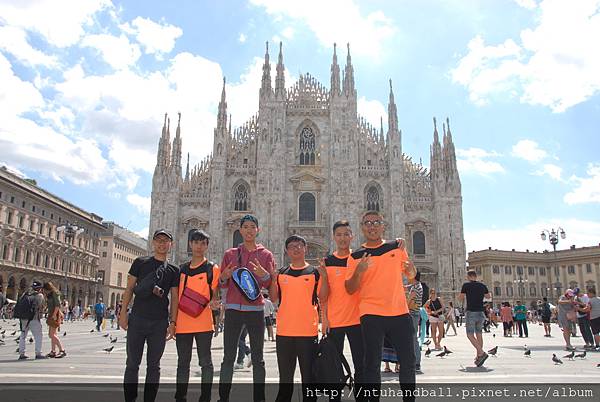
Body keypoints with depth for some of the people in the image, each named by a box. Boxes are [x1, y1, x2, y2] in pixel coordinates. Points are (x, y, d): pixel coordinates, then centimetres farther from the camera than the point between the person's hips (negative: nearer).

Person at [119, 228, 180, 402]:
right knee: (132, 364, 4)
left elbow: (174, 297, 6)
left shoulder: (173, 270, 8)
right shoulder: (140, 262, 6)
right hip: (137, 319, -1)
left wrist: (172, 322, -1)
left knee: (154, 366, 7)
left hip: (160, 323, 1)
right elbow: (129, 288, 6)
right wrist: (123, 312, -3)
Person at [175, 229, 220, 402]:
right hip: (182, 324, 4)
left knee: (205, 362, 4)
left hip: (203, 323, -4)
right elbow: (177, 296, 17)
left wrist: (214, 301, -19)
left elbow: (215, 294, 3)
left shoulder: (212, 268, 1)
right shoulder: (182, 269, 13)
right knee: (183, 363, 12)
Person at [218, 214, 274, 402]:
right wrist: (225, 277, -12)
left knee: (257, 359, 4)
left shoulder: (266, 255, 7)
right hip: (233, 309, 1)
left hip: (256, 309, 0)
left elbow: (271, 286, 5)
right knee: (228, 357, 1)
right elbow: (221, 285, 11)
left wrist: (264, 275, -16)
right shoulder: (230, 254, 10)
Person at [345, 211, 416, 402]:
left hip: (400, 313, 3)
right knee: (372, 364, 1)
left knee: (408, 361, 11)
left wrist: (404, 253, 0)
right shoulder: (355, 256, 2)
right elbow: (350, 289, -1)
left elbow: (411, 275, 18)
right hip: (371, 314, -2)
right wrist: (359, 270, -19)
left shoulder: (396, 246, 8)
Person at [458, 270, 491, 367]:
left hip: (471, 312, -5)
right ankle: (478, 356, 16)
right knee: (479, 334, 13)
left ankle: (481, 353, -19)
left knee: (470, 335, -3)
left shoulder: (466, 285, -7)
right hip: (480, 312, 5)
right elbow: (489, 297, 20)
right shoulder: (482, 285, 6)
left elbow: (460, 298, -3)